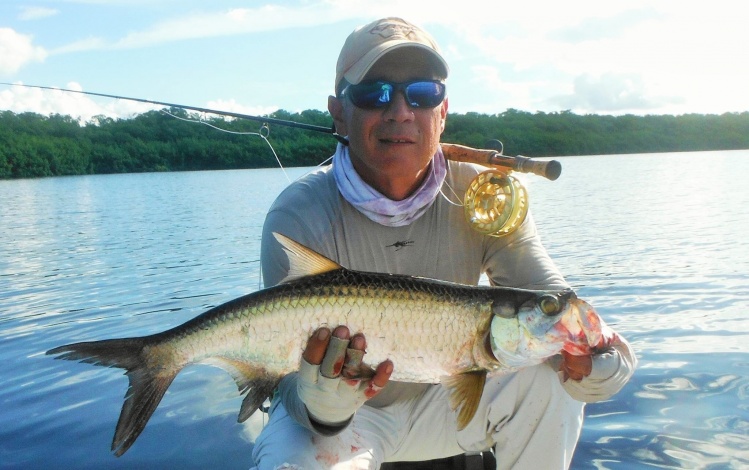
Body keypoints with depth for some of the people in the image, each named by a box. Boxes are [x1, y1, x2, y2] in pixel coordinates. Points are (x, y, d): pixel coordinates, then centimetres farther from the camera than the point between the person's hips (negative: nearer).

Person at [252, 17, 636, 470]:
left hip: (443, 398, 3)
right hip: (346, 417, -2)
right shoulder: (298, 217, -24)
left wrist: (593, 359, -41)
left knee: (547, 376, -22)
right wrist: (323, 406, -48)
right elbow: (294, 380, -25)